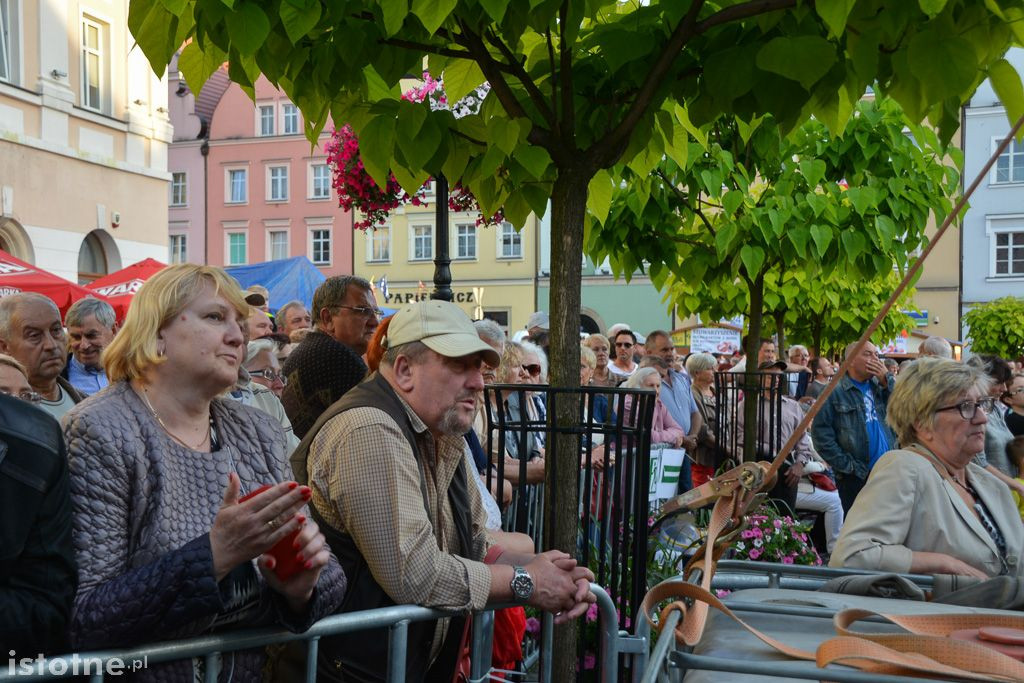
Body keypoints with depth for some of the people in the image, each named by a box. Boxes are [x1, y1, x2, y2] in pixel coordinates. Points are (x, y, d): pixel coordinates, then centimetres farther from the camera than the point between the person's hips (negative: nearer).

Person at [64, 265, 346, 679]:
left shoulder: (260, 432, 5)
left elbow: (330, 583, 7)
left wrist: (301, 588, -13)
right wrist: (214, 556, -25)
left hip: (258, 669, 3)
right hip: (147, 673, -3)